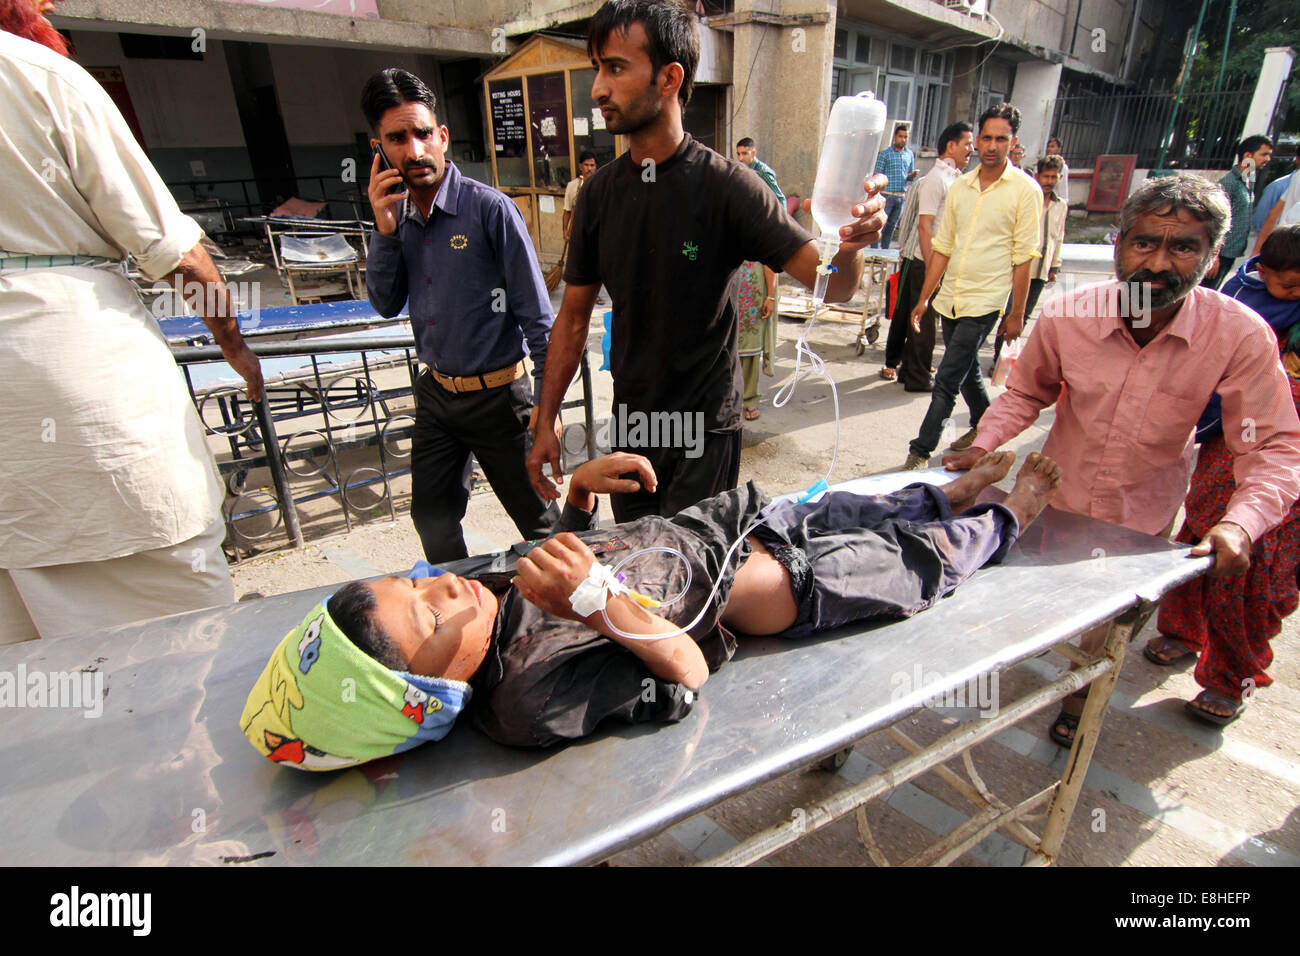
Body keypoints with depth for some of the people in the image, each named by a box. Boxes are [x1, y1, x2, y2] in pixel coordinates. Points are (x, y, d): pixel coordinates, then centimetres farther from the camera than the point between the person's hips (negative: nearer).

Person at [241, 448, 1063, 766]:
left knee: (852, 510, 22)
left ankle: (955, 491, 53)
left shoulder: (494, 587, -10)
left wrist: (582, 487, -9)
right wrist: (598, 597, -41)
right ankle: (1008, 518, 43)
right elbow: (687, 675, -29)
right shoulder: (533, 698, -32)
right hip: (762, 588, -6)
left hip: (714, 522, 6)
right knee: (922, 561, 11)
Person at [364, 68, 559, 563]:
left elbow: (536, 314, -13)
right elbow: (386, 305, 5)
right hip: (435, 392, 6)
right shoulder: (397, 213, 5)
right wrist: (384, 231, -8)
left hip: (496, 395, -6)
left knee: (538, 520, 8)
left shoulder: (490, 208, -14)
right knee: (432, 521, 16)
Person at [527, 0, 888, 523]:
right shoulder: (600, 191, 1)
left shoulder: (727, 185, -12)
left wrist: (851, 246, -38)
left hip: (706, 435, -4)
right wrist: (546, 422, 4)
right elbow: (574, 314, 6)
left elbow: (830, 284, -14)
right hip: (629, 428, 5)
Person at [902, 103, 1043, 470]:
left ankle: (921, 451, -1)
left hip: (984, 301, -5)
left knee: (946, 380, -9)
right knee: (966, 370, 19)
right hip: (950, 297, 6)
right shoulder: (960, 186, 8)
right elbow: (942, 247, 11)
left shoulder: (1025, 190, -5)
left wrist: (1017, 313, -8)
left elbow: (1023, 257, -7)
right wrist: (924, 297, 9)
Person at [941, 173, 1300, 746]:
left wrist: (1241, 523, -33)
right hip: (1056, 499, 0)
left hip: (1142, 517, 0)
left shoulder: (1242, 337, -25)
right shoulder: (1065, 315, -22)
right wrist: (983, 446, -17)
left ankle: (1079, 699, 52)